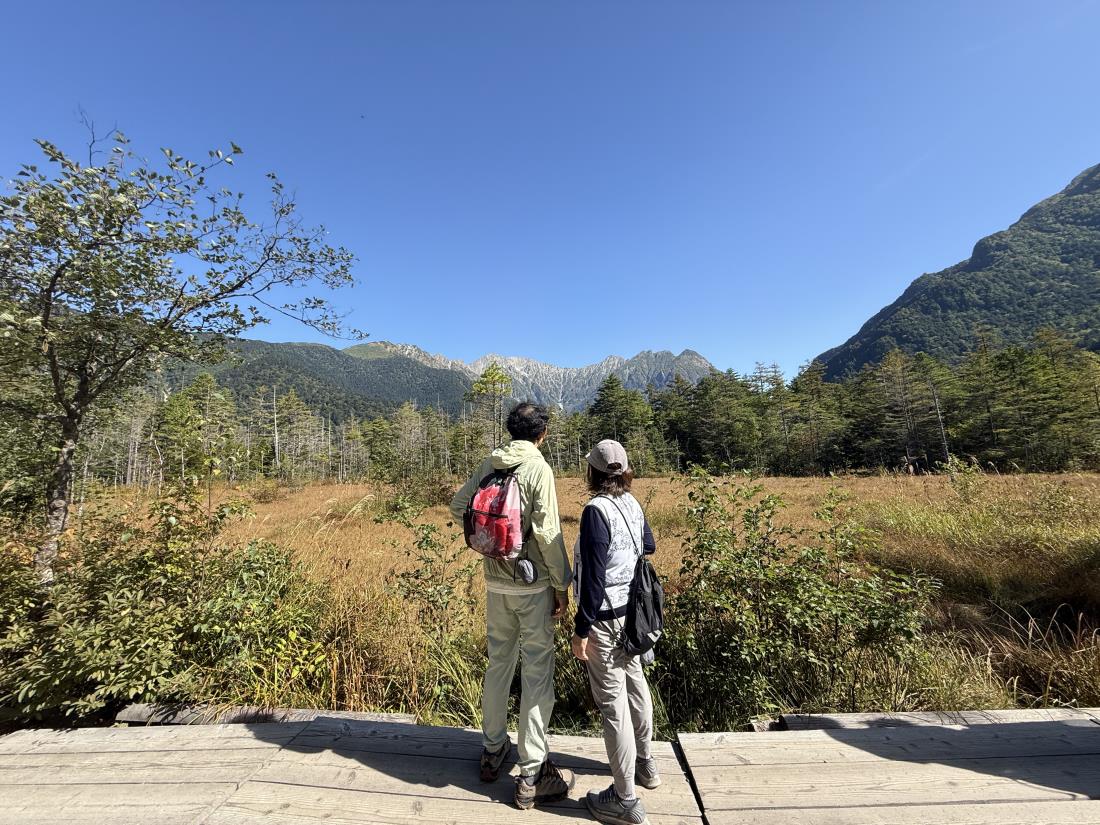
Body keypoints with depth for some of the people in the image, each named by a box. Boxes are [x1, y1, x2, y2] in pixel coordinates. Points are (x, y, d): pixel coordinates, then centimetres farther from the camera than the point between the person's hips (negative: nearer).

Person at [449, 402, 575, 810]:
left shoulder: (489, 464, -1)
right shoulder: (538, 467, -17)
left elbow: (458, 506, 4)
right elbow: (547, 532, -19)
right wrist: (561, 584, -9)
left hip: (495, 582, 6)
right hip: (533, 585, -6)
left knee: (498, 662, 21)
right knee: (537, 673, 7)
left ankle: (493, 750, 39)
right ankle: (532, 776, 20)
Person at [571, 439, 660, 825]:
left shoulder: (596, 510, -22)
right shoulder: (632, 504, 0)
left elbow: (594, 575, -23)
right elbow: (649, 546, 15)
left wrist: (581, 629, -16)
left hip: (605, 618, -8)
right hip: (631, 611, 8)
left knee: (613, 702, 5)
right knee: (634, 683, 25)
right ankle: (645, 762, 46)